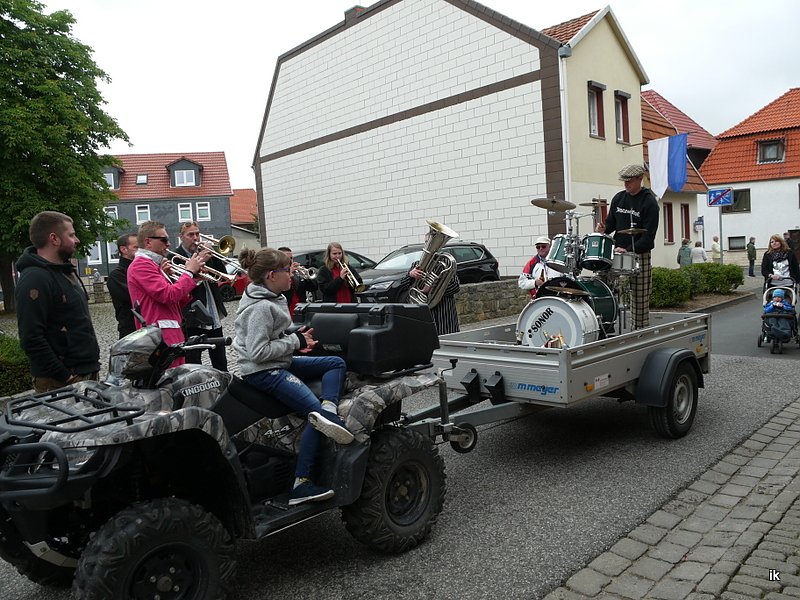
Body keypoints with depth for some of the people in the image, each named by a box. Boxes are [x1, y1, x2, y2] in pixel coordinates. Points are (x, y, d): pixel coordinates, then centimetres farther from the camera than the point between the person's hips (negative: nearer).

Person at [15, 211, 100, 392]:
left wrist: (92, 364, 16)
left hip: (89, 373, 9)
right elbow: (31, 340, -23)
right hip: (60, 384, -9)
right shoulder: (35, 279, -17)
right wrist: (65, 377, -21)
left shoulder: (65, 271, 13)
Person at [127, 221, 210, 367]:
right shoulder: (141, 264, -7)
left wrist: (193, 279, 9)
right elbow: (169, 295, -19)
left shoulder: (154, 265, 24)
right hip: (161, 339, -10)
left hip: (172, 336, 10)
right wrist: (189, 272, -7)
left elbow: (179, 302, 21)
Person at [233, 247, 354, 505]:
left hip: (280, 363, 10)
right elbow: (258, 352, -27)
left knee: (336, 363, 4)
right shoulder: (260, 307, -21)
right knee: (316, 416, -17)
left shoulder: (273, 299, 10)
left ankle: (328, 408, -22)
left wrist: (297, 340, 4)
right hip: (263, 372, -10)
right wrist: (295, 341, -17)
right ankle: (300, 486, -17)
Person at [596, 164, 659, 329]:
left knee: (640, 300, -1)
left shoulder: (649, 202, -5)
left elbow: (648, 235, -11)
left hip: (639, 256, -4)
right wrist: (604, 228, -4)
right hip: (617, 253, 4)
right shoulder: (618, 198, 11)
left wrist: (629, 250, -20)